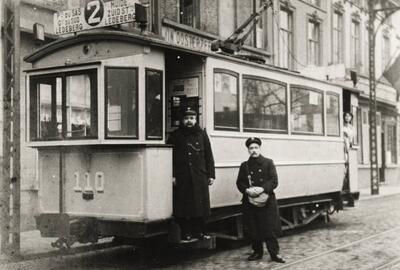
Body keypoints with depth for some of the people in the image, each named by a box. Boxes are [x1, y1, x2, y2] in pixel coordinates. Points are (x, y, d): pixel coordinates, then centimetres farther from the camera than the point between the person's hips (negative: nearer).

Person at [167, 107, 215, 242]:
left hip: (200, 176, 1)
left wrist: (211, 175, 5)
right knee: (183, 205, 0)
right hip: (181, 178, -1)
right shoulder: (175, 136, 7)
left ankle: (200, 232, 13)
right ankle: (186, 233, 8)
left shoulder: (202, 135, 11)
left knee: (200, 204, 2)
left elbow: (208, 156, 10)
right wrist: (172, 175, -5)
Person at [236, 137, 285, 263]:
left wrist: (262, 189, -19)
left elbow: (274, 181, -5)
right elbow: (239, 183, 7)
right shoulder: (244, 165, 10)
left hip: (267, 201, -3)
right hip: (250, 202, 3)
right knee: (253, 229, 7)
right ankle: (257, 252, 21)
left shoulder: (268, 163, 3)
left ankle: (274, 253, 4)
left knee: (270, 229, -3)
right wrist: (247, 190, -13)